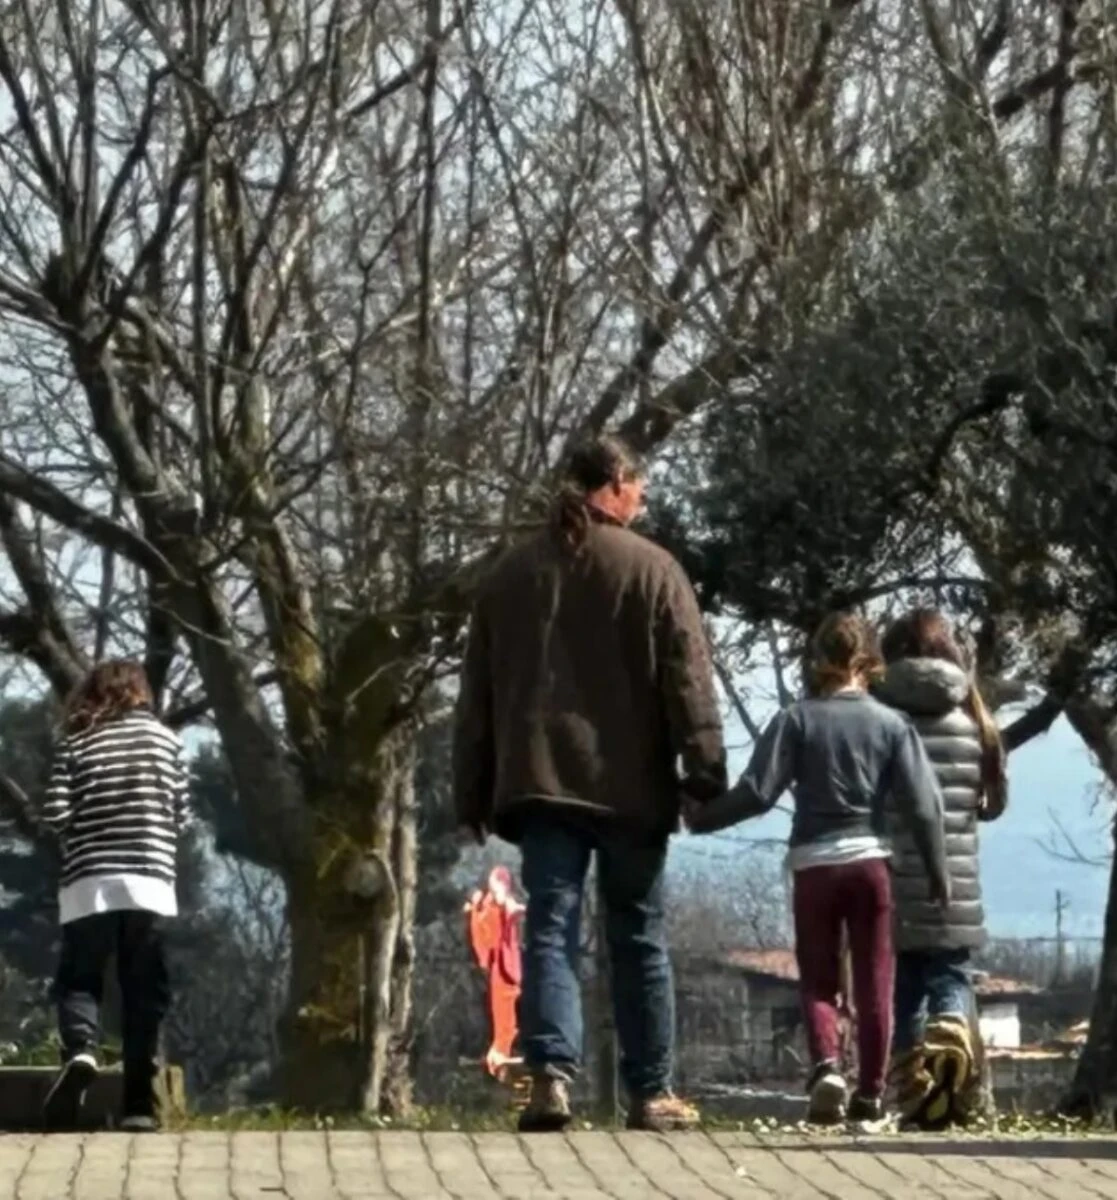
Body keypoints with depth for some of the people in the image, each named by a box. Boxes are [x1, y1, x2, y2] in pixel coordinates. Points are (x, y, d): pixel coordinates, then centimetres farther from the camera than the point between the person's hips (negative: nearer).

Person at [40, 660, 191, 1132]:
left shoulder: (77, 741, 3)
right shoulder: (163, 737, 7)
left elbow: (55, 812, -4)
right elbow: (183, 813, 7)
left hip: (88, 882, -1)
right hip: (150, 880, 1)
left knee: (78, 981, 8)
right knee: (144, 995, 4)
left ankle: (79, 1052, -22)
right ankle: (139, 1106, -1)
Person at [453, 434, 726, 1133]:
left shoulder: (512, 575, 12)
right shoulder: (651, 570, -1)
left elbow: (479, 694, 14)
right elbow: (688, 682, -7)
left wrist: (474, 791, 17)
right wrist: (706, 773, -5)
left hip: (541, 783, 2)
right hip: (630, 785, -2)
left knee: (550, 931, -2)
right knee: (640, 940, 6)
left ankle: (552, 1074, -20)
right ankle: (651, 1094, 9)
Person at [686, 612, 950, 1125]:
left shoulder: (797, 720, -4)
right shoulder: (892, 723, 1)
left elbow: (756, 792, -9)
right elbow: (923, 803, -2)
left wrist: (700, 816, 4)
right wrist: (937, 870, 7)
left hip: (814, 866, -1)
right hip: (871, 862, 1)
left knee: (818, 981, 8)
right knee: (874, 984, 8)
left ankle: (826, 1067, -16)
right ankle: (871, 1091, 7)